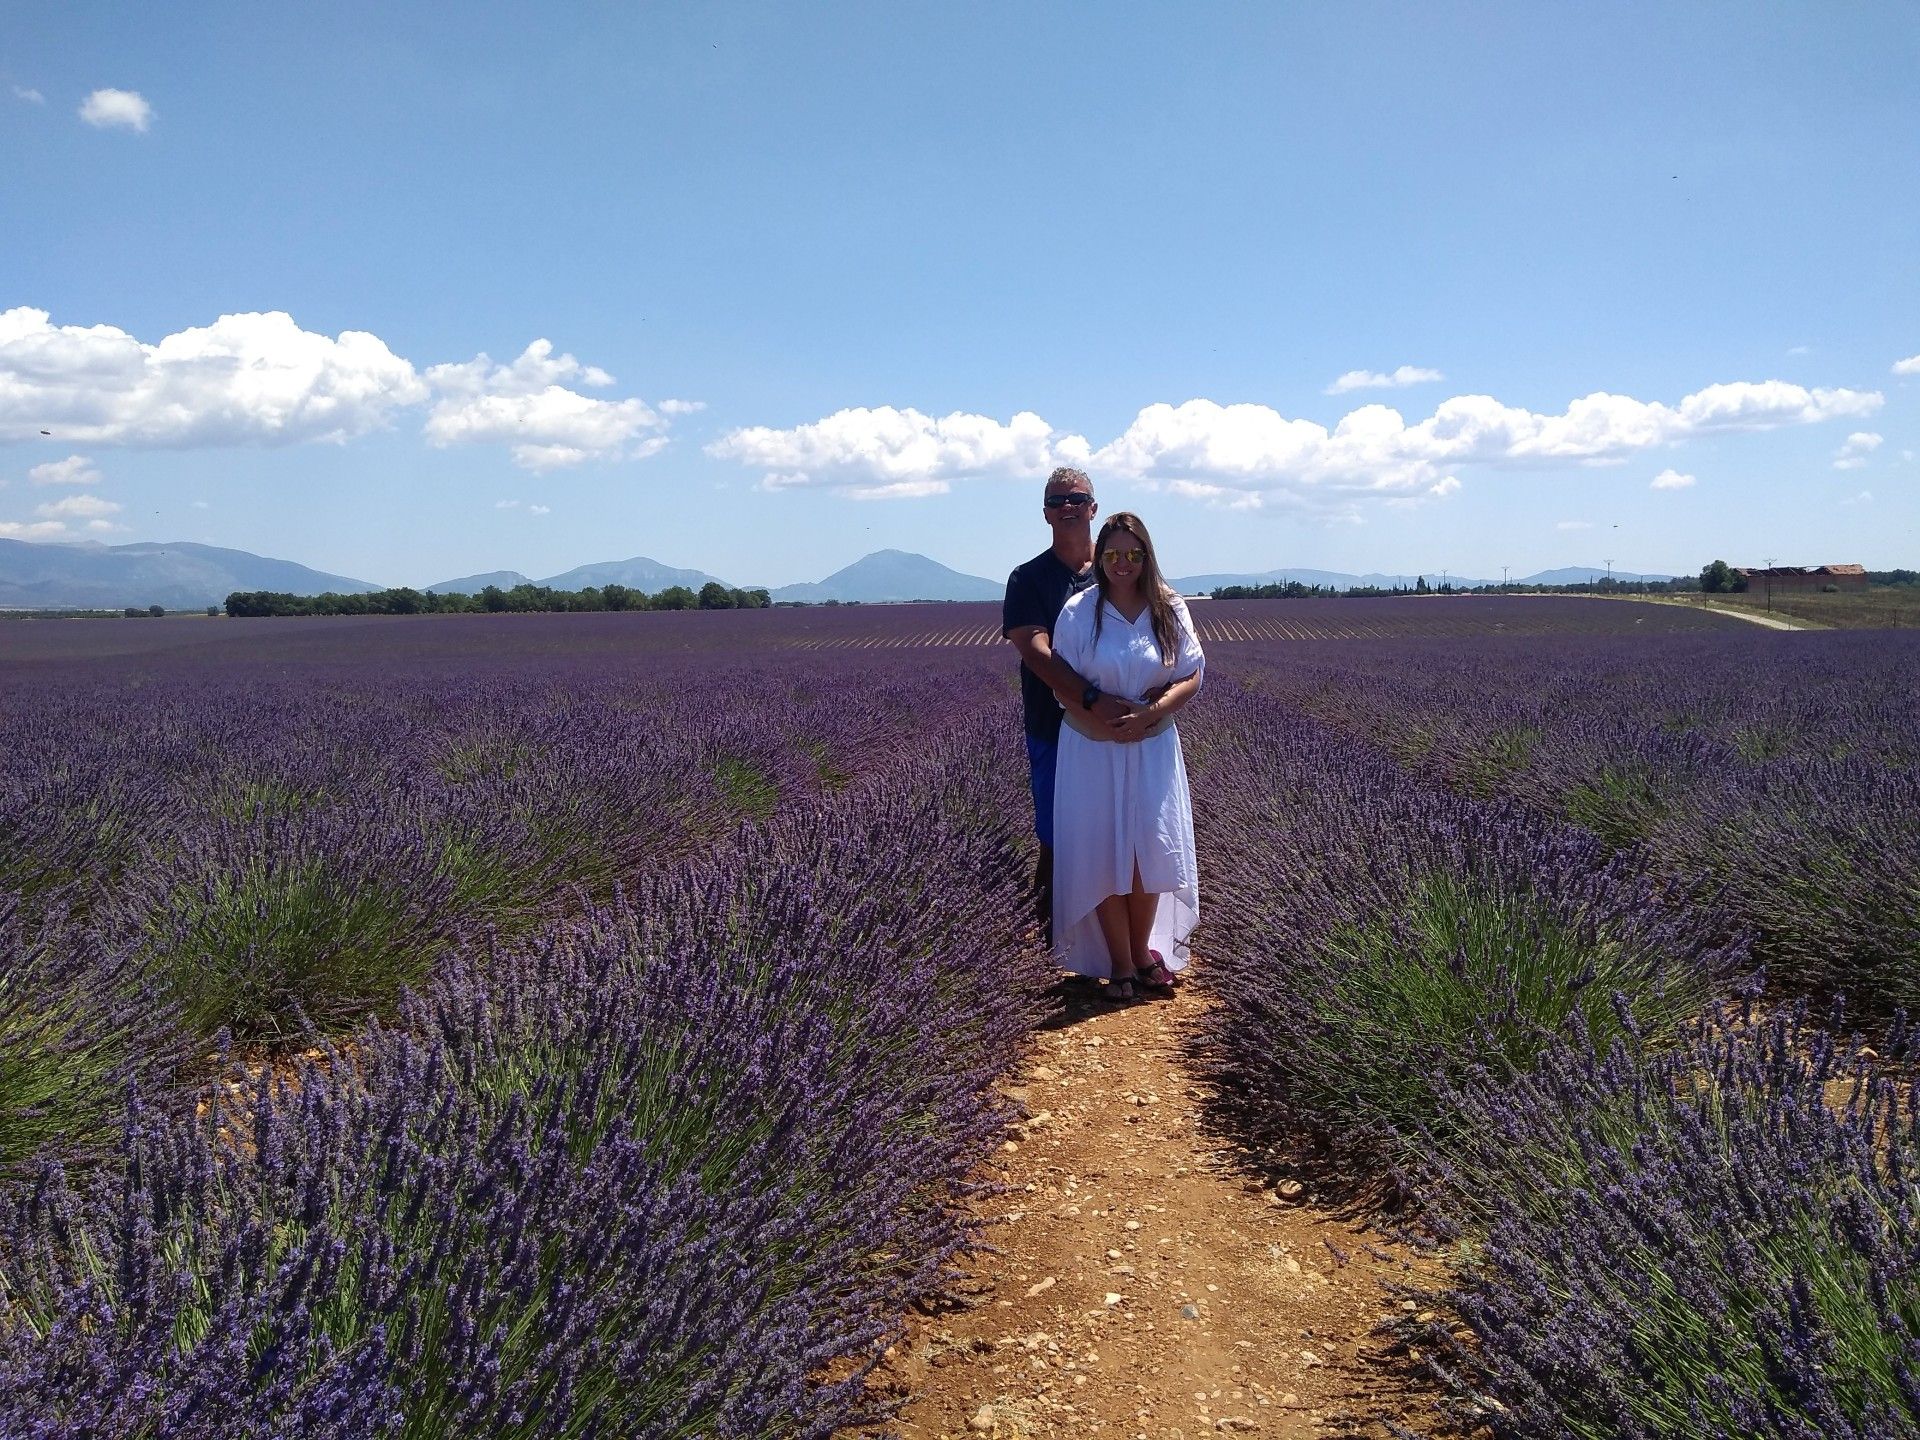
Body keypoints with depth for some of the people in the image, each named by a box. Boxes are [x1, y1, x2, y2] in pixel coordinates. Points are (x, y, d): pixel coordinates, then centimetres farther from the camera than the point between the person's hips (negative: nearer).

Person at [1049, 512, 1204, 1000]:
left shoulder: (1169, 609, -2)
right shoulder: (1078, 611, -8)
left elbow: (1191, 678, -2)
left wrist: (1152, 712, -20)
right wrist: (1107, 725, -20)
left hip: (1153, 747, 2)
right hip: (1093, 750, -2)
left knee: (1151, 849, 5)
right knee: (1101, 854, 1)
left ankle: (1144, 951, 23)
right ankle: (1121, 964, 13)